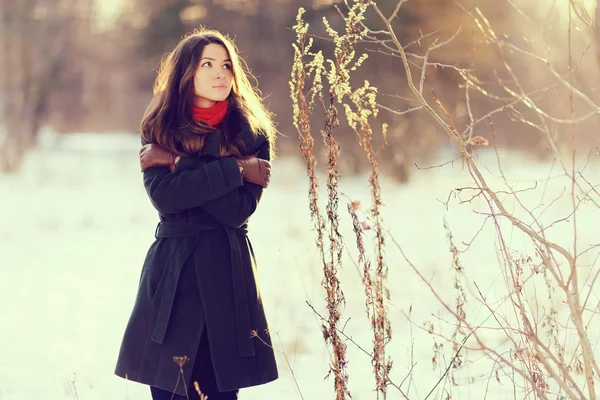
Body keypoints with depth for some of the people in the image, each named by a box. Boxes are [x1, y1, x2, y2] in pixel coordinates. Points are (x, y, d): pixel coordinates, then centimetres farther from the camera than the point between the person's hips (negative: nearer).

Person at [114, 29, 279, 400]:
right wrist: (234, 170, -13)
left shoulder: (252, 133, 2)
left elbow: (239, 209, -11)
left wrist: (178, 165, -11)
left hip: (227, 272, -1)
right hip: (171, 272, 1)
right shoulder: (162, 129, 5)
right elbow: (163, 195, -13)